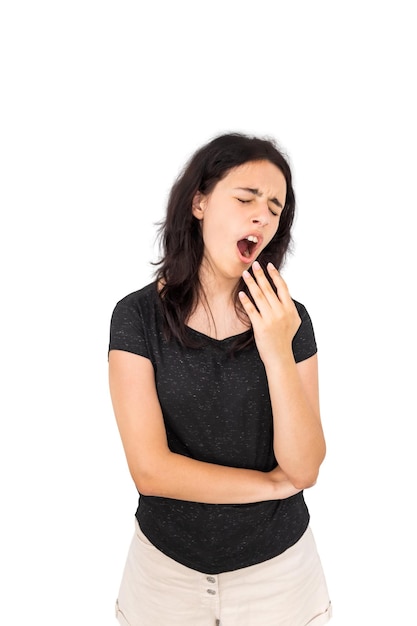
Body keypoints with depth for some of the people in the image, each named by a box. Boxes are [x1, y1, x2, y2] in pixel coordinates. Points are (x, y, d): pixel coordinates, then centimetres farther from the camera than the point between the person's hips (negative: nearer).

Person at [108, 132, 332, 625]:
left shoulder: (289, 320, -9)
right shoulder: (138, 316, -14)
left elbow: (304, 468, -14)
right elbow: (150, 470, -18)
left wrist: (277, 352, -26)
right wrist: (274, 483, -12)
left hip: (277, 569, 2)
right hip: (166, 567, -1)